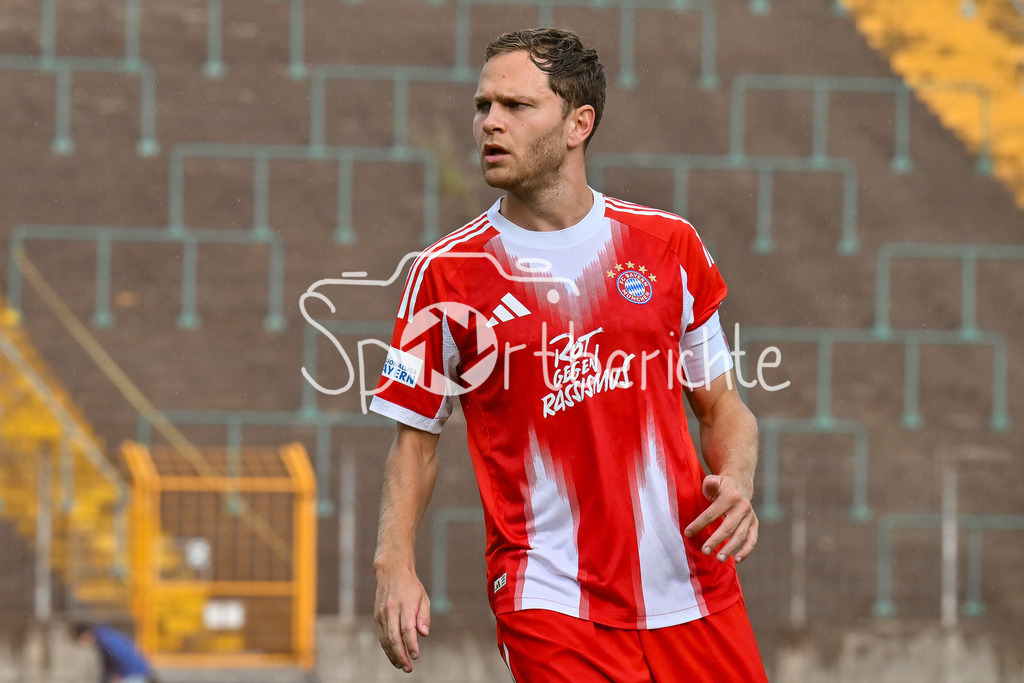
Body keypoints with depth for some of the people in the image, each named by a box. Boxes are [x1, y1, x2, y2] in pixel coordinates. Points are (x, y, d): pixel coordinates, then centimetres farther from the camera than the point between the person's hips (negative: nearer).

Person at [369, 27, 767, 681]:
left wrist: (736, 483, -7)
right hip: (550, 600, -2)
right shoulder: (445, 272, 1)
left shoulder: (670, 244, 6)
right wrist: (395, 565, -9)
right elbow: (416, 437, 6)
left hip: (694, 589, 2)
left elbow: (721, 403, 14)